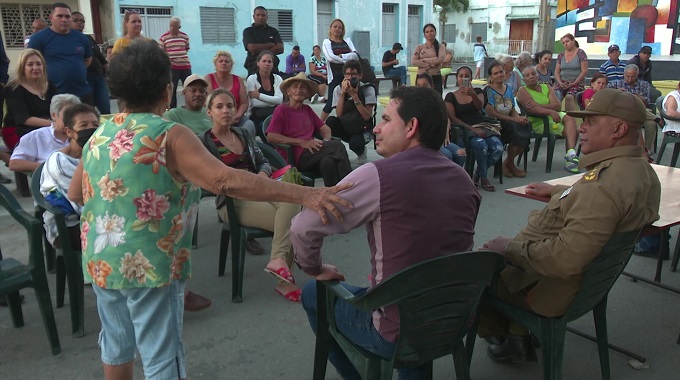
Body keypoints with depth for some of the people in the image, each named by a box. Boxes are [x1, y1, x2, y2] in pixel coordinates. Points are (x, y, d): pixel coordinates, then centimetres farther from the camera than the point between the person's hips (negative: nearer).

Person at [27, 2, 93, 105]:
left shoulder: (81, 37, 9)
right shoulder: (39, 38, -3)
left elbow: (88, 59, 23)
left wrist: (76, 72, 11)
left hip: (83, 93, 4)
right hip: (54, 95, -4)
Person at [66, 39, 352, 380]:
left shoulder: (100, 134, 5)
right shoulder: (169, 136, -17)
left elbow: (75, 194, 16)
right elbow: (227, 181, -30)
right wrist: (304, 194, -34)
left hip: (99, 261, 7)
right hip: (148, 264, -7)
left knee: (116, 344, 23)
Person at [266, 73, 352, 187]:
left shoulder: (307, 109, 24)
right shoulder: (282, 110, 5)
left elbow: (325, 128, 24)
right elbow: (271, 137, -7)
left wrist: (326, 141, -2)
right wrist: (301, 142, -13)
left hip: (311, 154, 5)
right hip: (294, 157, -5)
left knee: (328, 162, -32)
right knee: (337, 146, -23)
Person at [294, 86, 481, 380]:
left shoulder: (377, 175, -19)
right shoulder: (463, 179, 1)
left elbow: (302, 229, -16)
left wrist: (315, 269, 3)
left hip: (399, 336, -6)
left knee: (314, 293, 19)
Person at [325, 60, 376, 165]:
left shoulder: (368, 89, -9)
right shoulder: (338, 89, -2)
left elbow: (367, 117, -19)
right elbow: (339, 115, -14)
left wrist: (354, 95, -24)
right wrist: (343, 93, -21)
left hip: (361, 129, -2)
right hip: (344, 128, 2)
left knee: (355, 143, -35)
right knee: (330, 121, -29)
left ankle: (361, 151, 5)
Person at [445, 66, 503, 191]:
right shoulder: (451, 96, 9)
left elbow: (480, 107, -6)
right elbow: (452, 118, -3)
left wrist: (472, 94, -29)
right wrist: (471, 128, -15)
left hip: (481, 126, 4)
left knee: (498, 149, -25)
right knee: (482, 146, -35)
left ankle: (477, 175, -2)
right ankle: (484, 178, -10)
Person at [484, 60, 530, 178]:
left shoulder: (508, 89, 16)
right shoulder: (488, 91, -5)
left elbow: (513, 110, 16)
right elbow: (491, 113, -15)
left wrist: (520, 118, -8)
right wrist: (514, 119, -19)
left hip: (510, 124, 6)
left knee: (526, 126, -24)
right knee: (516, 127, -31)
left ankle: (508, 163, -6)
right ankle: (510, 164, -11)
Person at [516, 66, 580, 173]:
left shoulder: (547, 88, 13)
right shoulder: (523, 91, -3)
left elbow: (558, 106, -2)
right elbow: (532, 109, -19)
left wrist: (540, 106, -18)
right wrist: (551, 111, -31)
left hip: (554, 116, 6)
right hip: (538, 123, -6)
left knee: (570, 118, -24)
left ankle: (570, 154, -29)